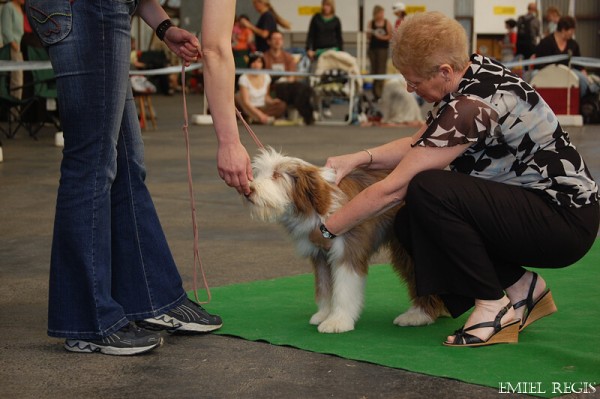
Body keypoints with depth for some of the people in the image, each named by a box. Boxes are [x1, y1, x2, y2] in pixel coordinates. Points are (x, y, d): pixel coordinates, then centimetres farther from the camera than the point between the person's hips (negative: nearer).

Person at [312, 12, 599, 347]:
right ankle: (523, 287, 8)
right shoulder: (474, 70, 1)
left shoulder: (470, 107, -26)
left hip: (566, 222, -10)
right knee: (410, 224, -2)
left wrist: (327, 229, -10)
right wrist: (358, 159, 3)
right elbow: (419, 144, 16)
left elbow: (392, 190, -22)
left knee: (426, 191, -26)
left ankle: (495, 307, -11)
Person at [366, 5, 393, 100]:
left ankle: (379, 92, -15)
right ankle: (375, 93, 8)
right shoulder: (371, 23, 6)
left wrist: (382, 37, -15)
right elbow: (368, 37, 10)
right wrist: (369, 34, -12)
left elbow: (390, 36, 0)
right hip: (372, 48, 3)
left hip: (383, 48, -3)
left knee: (381, 70, -10)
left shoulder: (387, 23, -1)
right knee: (373, 70, 3)